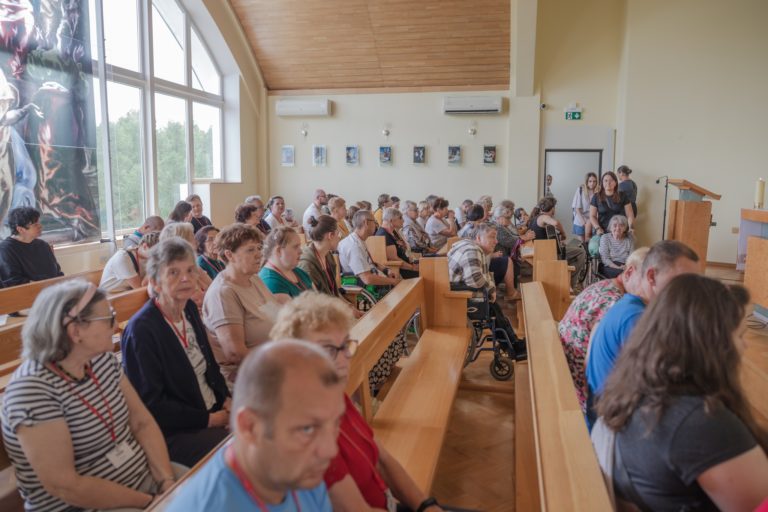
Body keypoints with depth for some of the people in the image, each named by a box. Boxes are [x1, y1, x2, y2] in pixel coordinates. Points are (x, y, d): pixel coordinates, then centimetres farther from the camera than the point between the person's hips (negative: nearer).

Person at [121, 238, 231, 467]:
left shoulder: (190, 309, 7)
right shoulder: (141, 330, -17)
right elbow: (150, 404, -16)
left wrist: (226, 399, 0)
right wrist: (208, 420, -15)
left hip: (215, 412, 8)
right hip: (174, 432, -8)